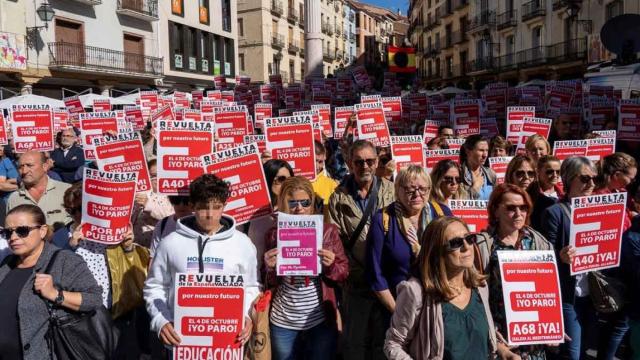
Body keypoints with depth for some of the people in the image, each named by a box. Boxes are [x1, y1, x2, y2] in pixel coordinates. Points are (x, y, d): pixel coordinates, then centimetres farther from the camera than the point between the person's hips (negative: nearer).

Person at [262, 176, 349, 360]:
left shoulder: (328, 230, -4)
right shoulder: (274, 234, -1)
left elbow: (344, 273, 2)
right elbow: (271, 283, 5)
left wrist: (331, 265, -18)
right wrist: (270, 268, -15)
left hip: (321, 320, 0)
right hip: (283, 322, 1)